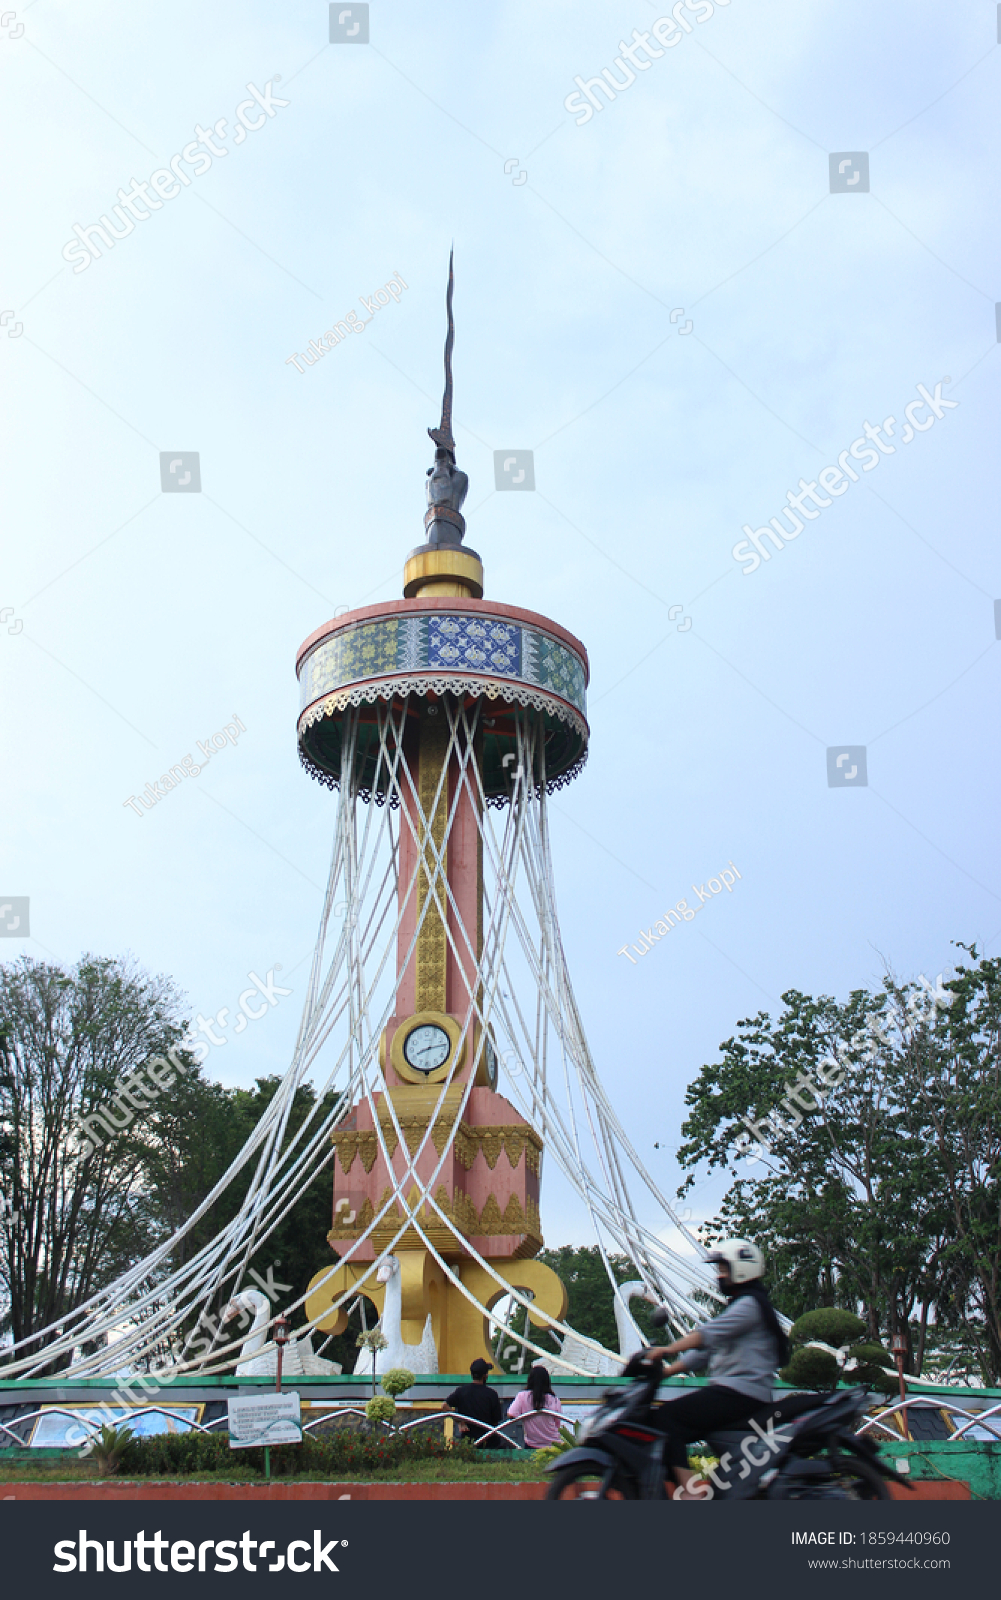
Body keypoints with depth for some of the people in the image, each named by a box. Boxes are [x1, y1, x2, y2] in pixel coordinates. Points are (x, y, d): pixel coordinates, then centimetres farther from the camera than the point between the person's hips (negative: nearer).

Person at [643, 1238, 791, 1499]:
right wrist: (663, 1372, 13)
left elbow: (709, 1333, -23)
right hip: (730, 1392, 10)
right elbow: (704, 1352, 21)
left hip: (740, 1393, -10)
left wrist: (667, 1349, -32)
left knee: (664, 1417, -20)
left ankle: (688, 1492, -27)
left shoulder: (750, 1304, -7)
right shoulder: (737, 1307, 25)